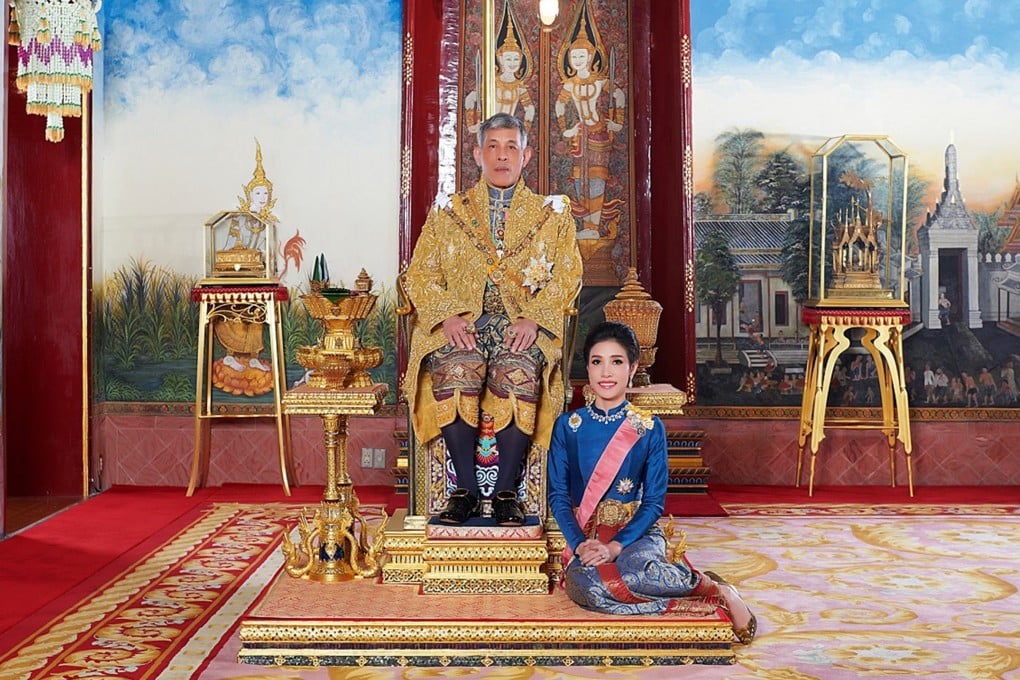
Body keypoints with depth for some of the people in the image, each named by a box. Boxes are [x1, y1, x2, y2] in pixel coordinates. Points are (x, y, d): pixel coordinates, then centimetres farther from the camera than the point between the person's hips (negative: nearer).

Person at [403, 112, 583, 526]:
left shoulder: (553, 213, 18)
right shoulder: (446, 212, 18)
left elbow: (567, 276, 6)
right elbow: (419, 275, 9)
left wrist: (533, 318, -12)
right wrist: (449, 316, -10)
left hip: (523, 327, 0)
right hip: (460, 326, 1)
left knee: (519, 371, -35)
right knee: (456, 370, -34)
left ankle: (506, 490, -22)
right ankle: (465, 489, -20)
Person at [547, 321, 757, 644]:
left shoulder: (650, 429, 1)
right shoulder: (567, 425, 5)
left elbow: (654, 502, -2)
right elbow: (558, 495, 3)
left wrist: (616, 546, -17)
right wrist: (579, 544, -15)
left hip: (637, 531, -1)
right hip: (585, 534, 2)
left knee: (631, 570, -40)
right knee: (582, 585, -37)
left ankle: (717, 588, -12)